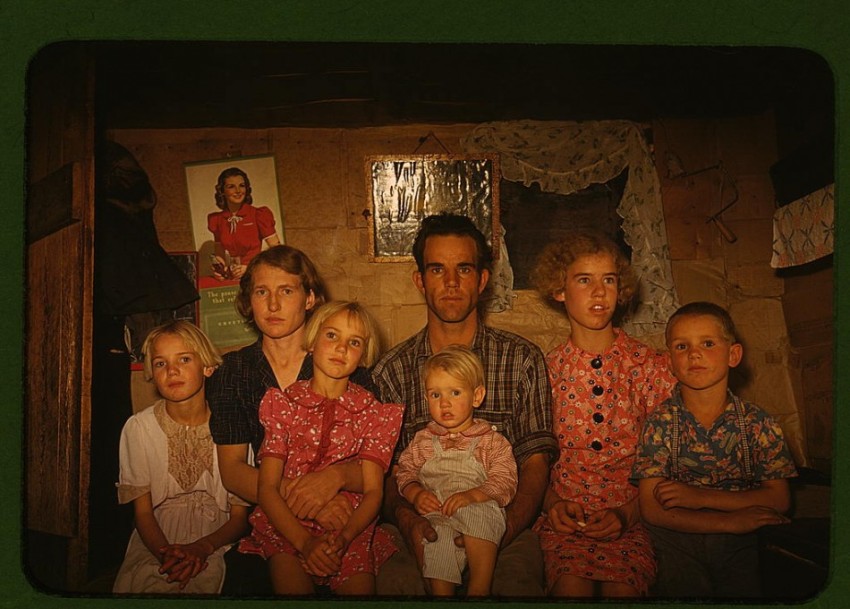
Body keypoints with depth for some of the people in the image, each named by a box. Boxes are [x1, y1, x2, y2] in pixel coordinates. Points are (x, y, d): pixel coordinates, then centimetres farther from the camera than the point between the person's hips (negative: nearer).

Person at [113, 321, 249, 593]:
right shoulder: (138, 428, 0)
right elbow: (143, 511, 1)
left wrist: (202, 547, -19)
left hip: (215, 545, 0)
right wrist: (166, 553, -19)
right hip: (154, 544, 1)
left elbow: (240, 516, 0)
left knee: (204, 578, -30)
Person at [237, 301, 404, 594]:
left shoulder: (374, 413, 6)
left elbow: (373, 491, 0)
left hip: (350, 528, 1)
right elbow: (267, 488, -2)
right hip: (287, 523, 0)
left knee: (360, 585, -23)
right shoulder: (283, 403, 3)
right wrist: (305, 542, -16)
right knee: (292, 584, -26)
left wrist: (343, 538, -18)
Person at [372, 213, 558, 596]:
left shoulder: (523, 360, 7)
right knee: (394, 580, -33)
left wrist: (499, 532, -17)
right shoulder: (391, 370, 9)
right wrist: (406, 520, -16)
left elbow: (535, 464, 1)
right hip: (416, 531, 0)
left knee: (519, 581, -33)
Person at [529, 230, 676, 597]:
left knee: (621, 587, -28)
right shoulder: (547, 370, 6)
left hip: (631, 518, 0)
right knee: (571, 586, -27)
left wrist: (627, 513, -10)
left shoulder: (650, 366, 4)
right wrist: (551, 504, -8)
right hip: (564, 520, 0)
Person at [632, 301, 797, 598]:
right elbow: (652, 509, -9)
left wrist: (700, 497, -13)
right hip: (678, 543, -1)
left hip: (741, 545, 2)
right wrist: (728, 522, -17)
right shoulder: (660, 423, -5)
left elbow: (779, 499, -4)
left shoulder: (758, 423, 0)